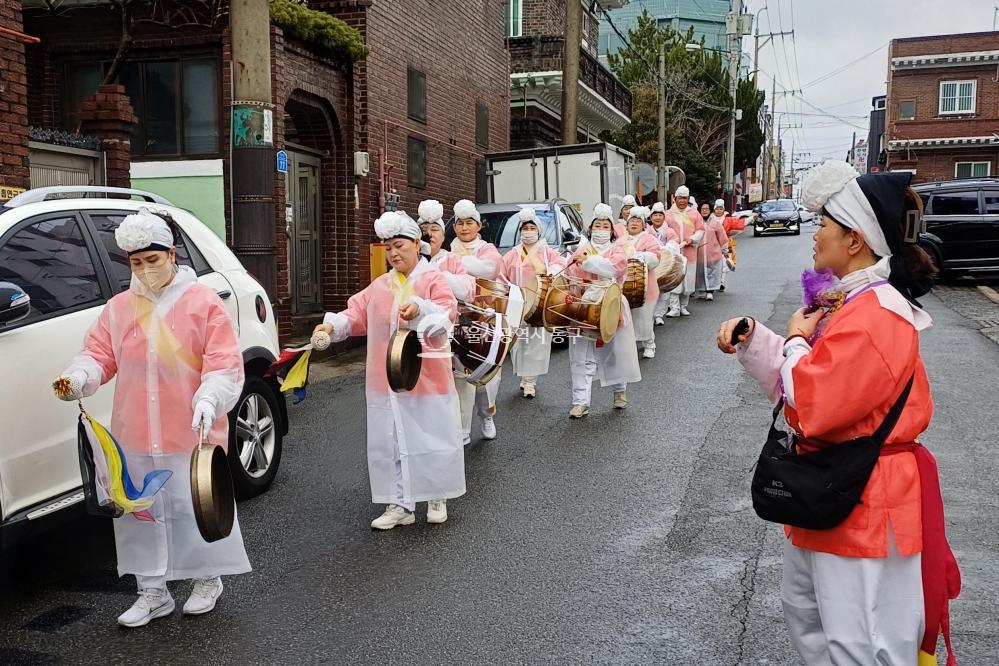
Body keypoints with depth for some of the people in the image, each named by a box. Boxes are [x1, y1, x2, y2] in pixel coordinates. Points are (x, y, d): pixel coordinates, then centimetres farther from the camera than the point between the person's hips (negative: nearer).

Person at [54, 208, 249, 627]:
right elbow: (100, 354, 5)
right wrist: (79, 376, -16)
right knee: (139, 513, 10)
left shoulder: (203, 302, -4)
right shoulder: (119, 307, 9)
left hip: (192, 434, -4)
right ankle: (152, 592, 25)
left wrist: (209, 400, -25)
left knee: (198, 508, 6)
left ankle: (208, 580, 28)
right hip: (135, 436, 4)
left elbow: (224, 365, -10)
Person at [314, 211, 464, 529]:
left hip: (426, 376, -4)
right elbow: (357, 314, 6)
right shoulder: (379, 285, 12)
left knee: (432, 437, 5)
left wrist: (421, 309, -38)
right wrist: (332, 325, -13)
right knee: (390, 442, 6)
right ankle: (400, 504, 17)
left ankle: (437, 498, 25)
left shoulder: (434, 279, -3)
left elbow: (448, 313, -19)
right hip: (385, 380, 5)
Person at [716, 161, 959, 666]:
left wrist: (796, 340, -12)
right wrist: (751, 339, 0)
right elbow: (795, 380, 14)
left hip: (863, 505, -11)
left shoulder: (874, 316, -25)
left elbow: (810, 403, -28)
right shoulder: (849, 303, 9)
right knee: (804, 612, 25)